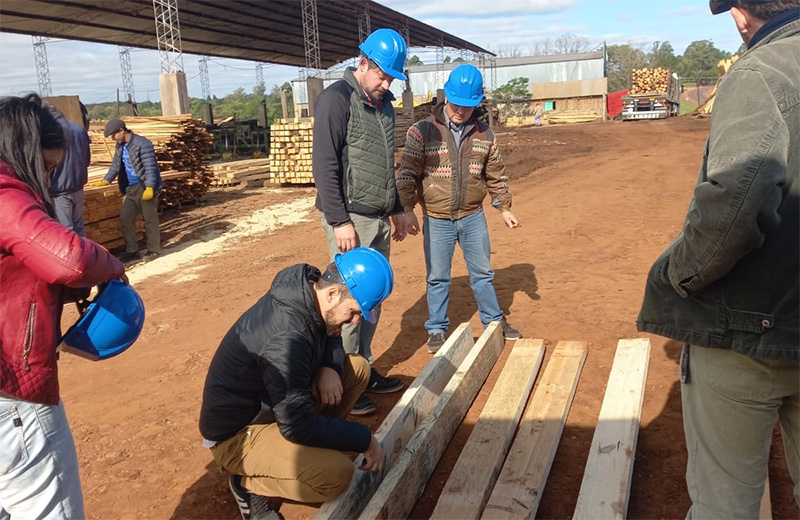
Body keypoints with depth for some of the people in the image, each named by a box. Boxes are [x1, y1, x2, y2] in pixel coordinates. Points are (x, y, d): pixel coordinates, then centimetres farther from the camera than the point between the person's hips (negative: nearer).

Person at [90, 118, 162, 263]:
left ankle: (153, 250, 13)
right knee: (125, 218, 6)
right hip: (131, 188, 9)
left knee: (150, 219, 2)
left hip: (145, 187, -8)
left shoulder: (142, 144, -15)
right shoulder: (120, 146, 11)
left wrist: (150, 187, -25)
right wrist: (106, 180, 20)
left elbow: (150, 167, -19)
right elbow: (116, 164, 24)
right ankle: (132, 251, 14)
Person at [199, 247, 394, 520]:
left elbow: (331, 337, 10)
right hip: (237, 433, -9)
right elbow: (298, 426, -31)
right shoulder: (287, 338, -35)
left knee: (357, 367, 3)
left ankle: (314, 449, 9)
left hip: (269, 401, 9)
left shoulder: (308, 287, -10)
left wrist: (329, 367, -12)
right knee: (337, 473, -27)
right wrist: (364, 439, -20)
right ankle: (251, 484, -1)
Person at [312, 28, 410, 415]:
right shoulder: (337, 99, -10)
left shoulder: (384, 104, 15)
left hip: (380, 219, 8)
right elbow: (325, 166, -16)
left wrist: (396, 209, 22)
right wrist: (340, 221, -19)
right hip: (351, 219, -8)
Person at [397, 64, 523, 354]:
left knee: (482, 272, 15)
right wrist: (408, 210, -15)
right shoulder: (422, 132, -10)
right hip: (437, 220, -3)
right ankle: (437, 330, 23)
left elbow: (496, 175, 10)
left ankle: (494, 321, 32)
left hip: (473, 217, 3)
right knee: (437, 278, 8)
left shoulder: (484, 134, 2)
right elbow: (407, 175, -10)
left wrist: (504, 208, 11)